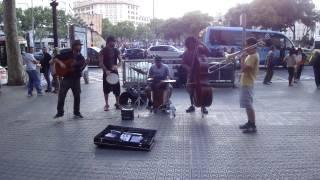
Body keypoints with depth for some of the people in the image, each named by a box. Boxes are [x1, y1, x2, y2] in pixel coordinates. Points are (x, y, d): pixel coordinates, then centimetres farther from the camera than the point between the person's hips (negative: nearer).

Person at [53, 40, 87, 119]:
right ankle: (60, 112, 11)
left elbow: (82, 68, -8)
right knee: (61, 95, -2)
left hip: (76, 79, 2)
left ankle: (77, 113, 20)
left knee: (77, 96, 6)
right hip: (66, 78, -1)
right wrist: (60, 63, -16)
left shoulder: (81, 58, 2)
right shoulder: (67, 54, -2)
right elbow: (55, 58, 1)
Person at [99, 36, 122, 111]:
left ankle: (117, 103, 18)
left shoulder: (116, 51, 5)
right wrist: (106, 70, -23)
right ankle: (106, 104, 13)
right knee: (106, 89, 2)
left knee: (117, 88, 3)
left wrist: (117, 66, -17)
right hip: (106, 72, -3)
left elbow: (120, 61, 5)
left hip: (115, 72, 3)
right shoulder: (103, 51, -5)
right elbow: (101, 63, -9)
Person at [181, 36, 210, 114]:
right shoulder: (186, 53, 6)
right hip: (191, 73, 3)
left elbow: (207, 52, -17)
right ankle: (192, 106, 22)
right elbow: (183, 63, 6)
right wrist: (188, 68, -14)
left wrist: (200, 43, -22)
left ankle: (203, 107, 5)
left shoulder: (199, 49, -3)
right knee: (190, 89, 8)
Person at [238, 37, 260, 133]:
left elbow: (244, 69, -25)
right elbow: (244, 69, 17)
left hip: (247, 83, -11)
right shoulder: (250, 55, 14)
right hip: (245, 82, 11)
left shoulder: (253, 56, -17)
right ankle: (250, 122, 26)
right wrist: (243, 59, 4)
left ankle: (253, 126, -5)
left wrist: (242, 59, -11)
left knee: (249, 105, -9)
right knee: (247, 105, 16)